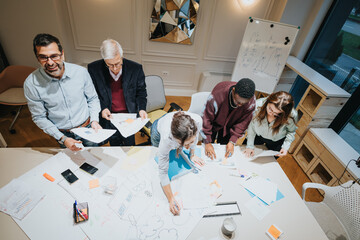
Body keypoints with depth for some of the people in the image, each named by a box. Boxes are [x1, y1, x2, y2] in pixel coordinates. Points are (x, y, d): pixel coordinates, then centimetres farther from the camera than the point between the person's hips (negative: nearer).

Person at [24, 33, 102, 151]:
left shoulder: (81, 72, -16)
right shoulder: (31, 84, -17)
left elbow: (92, 99, -2)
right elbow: (39, 117, -9)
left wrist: (94, 120, -17)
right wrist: (62, 139, -17)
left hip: (87, 128, 0)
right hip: (63, 134, 0)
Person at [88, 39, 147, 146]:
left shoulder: (135, 68, -13)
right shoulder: (94, 68, -12)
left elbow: (141, 92, -1)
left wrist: (141, 109, -16)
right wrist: (102, 108, -16)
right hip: (109, 117, 0)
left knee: (129, 146, 19)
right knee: (114, 145, 21)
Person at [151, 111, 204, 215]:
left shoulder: (197, 120, -45)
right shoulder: (167, 138, -50)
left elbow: (195, 137, -17)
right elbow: (163, 171, -36)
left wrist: (192, 155, -6)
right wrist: (171, 199, -36)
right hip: (158, 131, -2)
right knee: (159, 156, 26)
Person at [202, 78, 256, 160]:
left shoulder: (251, 102, -29)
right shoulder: (217, 95, -40)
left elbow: (243, 123, -16)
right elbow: (207, 119, -29)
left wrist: (232, 142, -22)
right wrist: (207, 142, -25)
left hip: (229, 125, 2)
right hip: (214, 122, -2)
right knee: (208, 151, 6)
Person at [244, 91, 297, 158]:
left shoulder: (291, 116, -33)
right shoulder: (258, 105, -35)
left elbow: (291, 132, -10)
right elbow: (251, 125, -21)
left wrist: (285, 147, -23)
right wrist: (250, 145, -18)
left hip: (276, 142, 0)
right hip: (257, 136, 1)